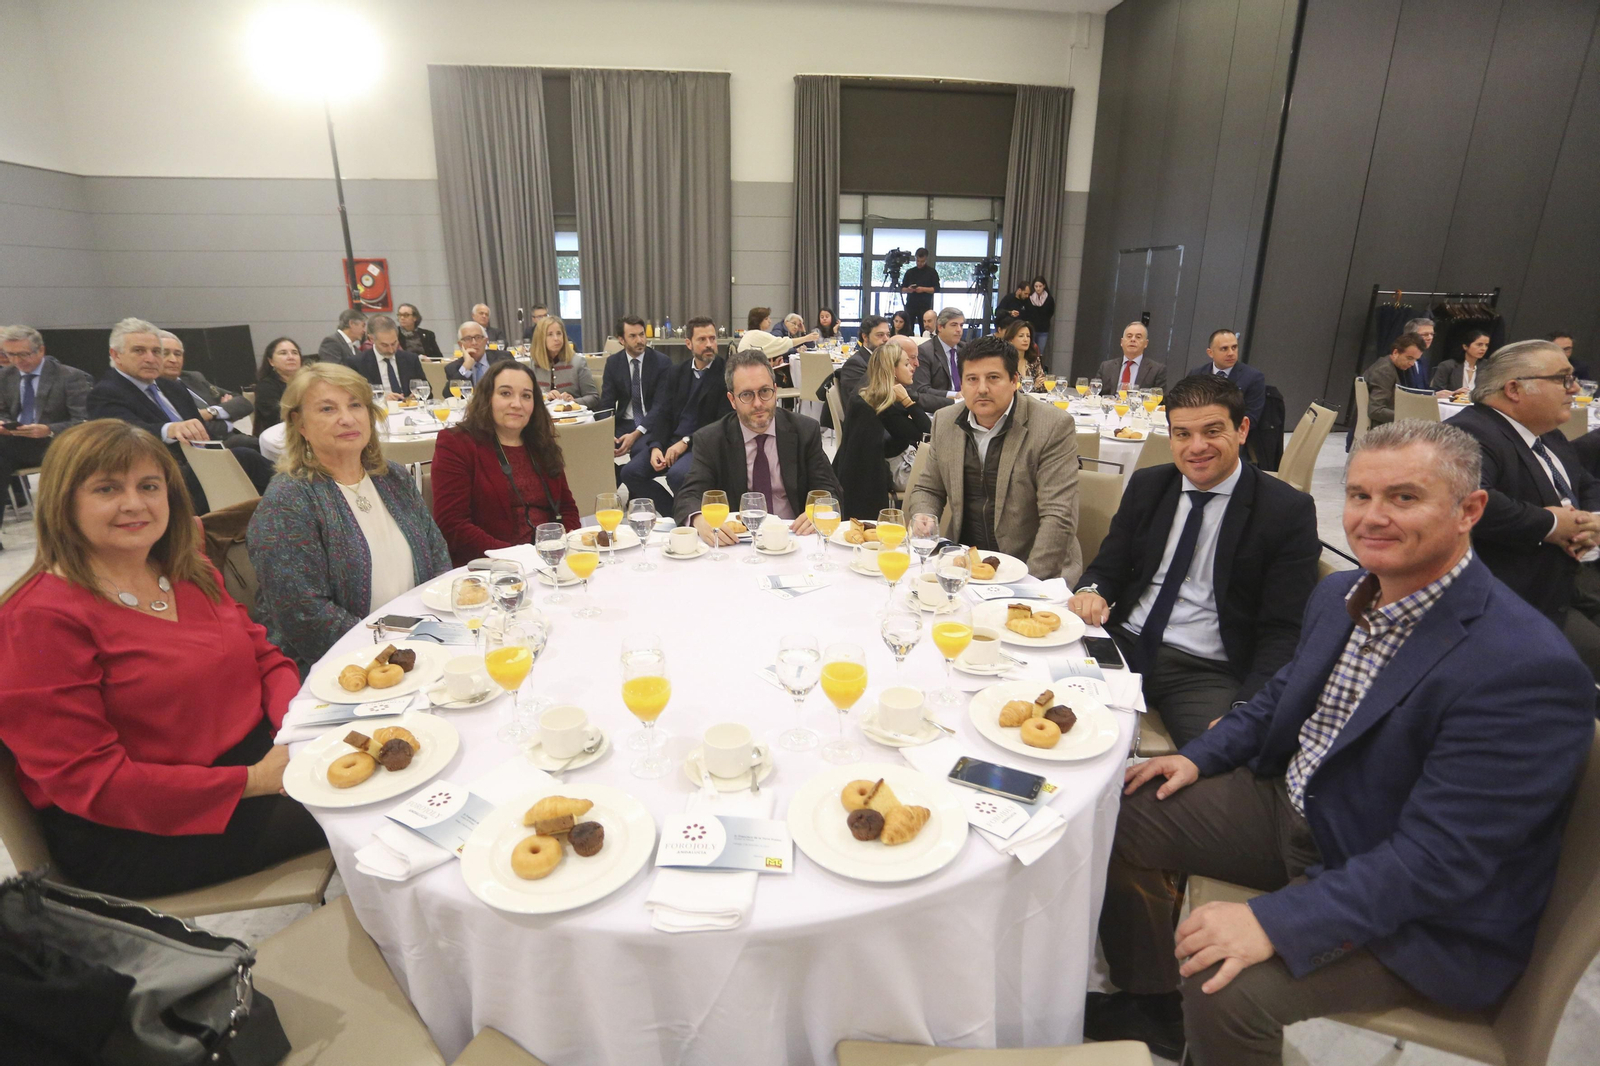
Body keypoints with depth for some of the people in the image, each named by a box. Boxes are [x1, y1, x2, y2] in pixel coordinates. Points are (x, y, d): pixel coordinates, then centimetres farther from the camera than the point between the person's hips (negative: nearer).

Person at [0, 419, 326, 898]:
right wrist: (253, 781, -23)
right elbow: (89, 781, -18)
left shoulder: (191, 573, 7)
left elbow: (264, 657, 10)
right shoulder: (38, 619, -15)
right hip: (132, 835, -7)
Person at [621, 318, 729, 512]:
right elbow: (663, 413, 7)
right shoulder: (676, 373, 13)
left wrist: (686, 442, -17)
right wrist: (655, 447, -11)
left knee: (676, 475, -33)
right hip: (671, 439, 6)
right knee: (631, 472, -11)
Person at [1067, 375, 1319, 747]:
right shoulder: (1145, 485, 9)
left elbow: (1284, 632, -5)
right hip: (1124, 644, 4)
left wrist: (1245, 710, -20)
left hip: (1208, 671, -3)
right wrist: (1092, 590, -11)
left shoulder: (1289, 511, -3)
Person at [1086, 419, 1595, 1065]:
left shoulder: (1527, 670, -26)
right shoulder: (1341, 595, -1)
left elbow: (1439, 860, -29)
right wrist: (1200, 756, 3)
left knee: (1227, 988, -28)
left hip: (1422, 914, -7)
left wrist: (1277, 921, -33)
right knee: (1120, 815, 4)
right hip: (1292, 805, 8)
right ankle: (1152, 1009, 26)